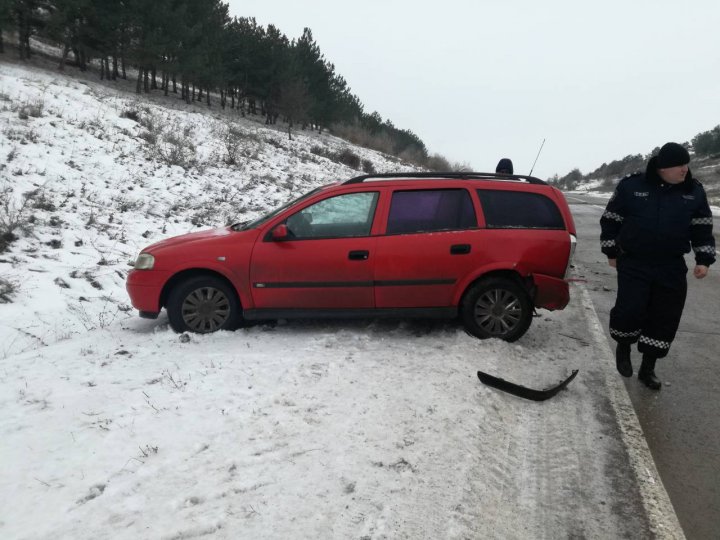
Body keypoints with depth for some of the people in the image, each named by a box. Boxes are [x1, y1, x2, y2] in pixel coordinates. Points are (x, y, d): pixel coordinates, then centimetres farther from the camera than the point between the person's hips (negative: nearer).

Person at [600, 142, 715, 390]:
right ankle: (623, 347, 18)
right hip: (633, 264, -3)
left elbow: (703, 229, 9)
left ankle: (648, 368, 20)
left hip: (672, 268, 3)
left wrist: (704, 259, 2)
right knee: (630, 311, -14)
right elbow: (610, 221, 1)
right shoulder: (631, 186, -8)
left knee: (665, 318, 4)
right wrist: (611, 252, 3)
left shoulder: (694, 191, 1)